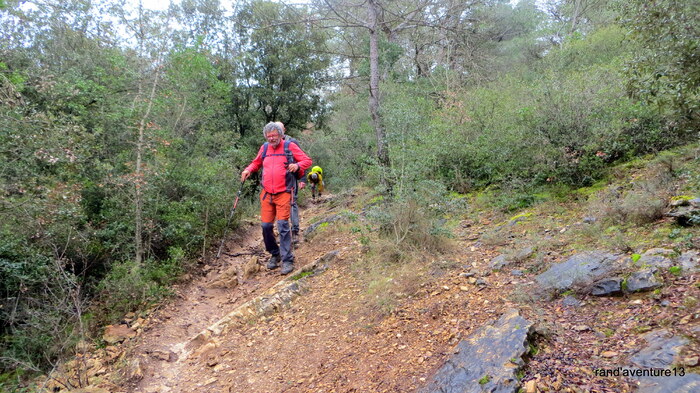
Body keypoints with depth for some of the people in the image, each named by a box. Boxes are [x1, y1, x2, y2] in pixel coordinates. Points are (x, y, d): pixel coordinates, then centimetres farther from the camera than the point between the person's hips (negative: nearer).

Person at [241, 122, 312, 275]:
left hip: (283, 194, -4)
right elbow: (256, 163, 28)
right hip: (266, 194, 4)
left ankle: (288, 260, -5)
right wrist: (248, 170, 7)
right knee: (266, 225, 3)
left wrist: (297, 165, -19)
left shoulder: (290, 146, 1)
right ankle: (274, 254, 24)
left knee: (282, 225, -12)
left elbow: (307, 160, 2)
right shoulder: (264, 148, 12)